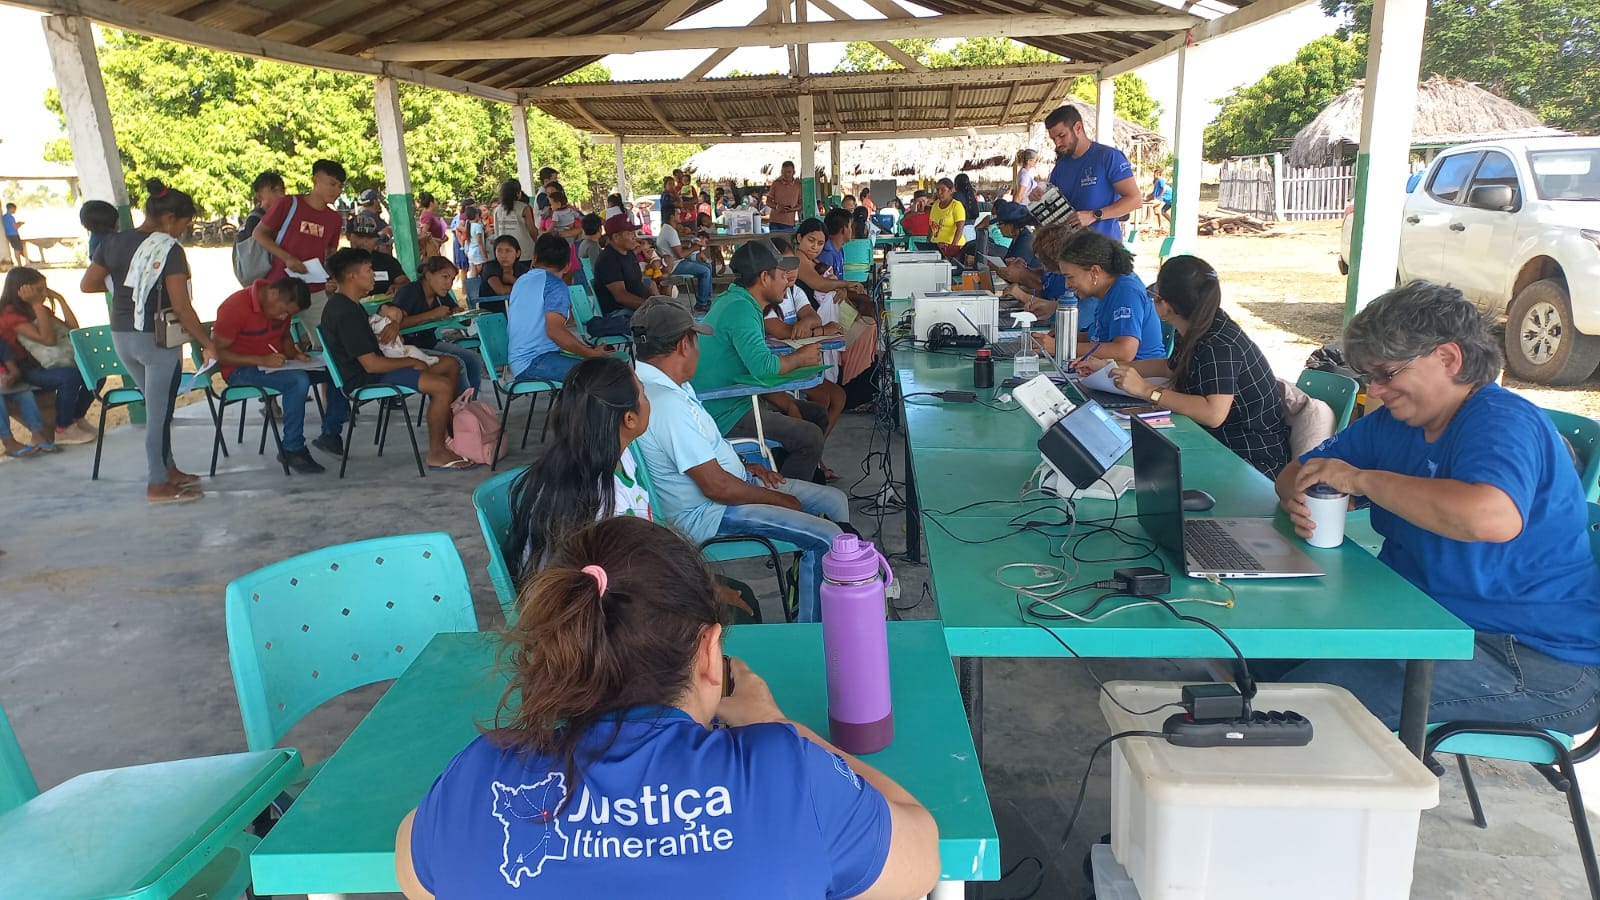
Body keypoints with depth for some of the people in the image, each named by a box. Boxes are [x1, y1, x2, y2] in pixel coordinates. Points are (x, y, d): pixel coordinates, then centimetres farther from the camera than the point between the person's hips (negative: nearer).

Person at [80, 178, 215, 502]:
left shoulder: (113, 241, 5)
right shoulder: (169, 250, -15)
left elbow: (87, 285, 10)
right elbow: (181, 307, -19)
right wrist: (207, 343, -12)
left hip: (120, 336, 7)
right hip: (157, 339, -7)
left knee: (156, 406, 20)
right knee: (159, 412, 2)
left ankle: (168, 469, 30)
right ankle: (159, 485, 10)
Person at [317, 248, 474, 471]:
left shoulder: (343, 303, 12)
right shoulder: (346, 313, -22)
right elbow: (371, 364, -25)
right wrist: (411, 362, -12)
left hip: (372, 368, 11)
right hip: (363, 379, -11)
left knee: (451, 365, 10)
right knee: (443, 386, -25)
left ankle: (448, 431, 18)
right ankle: (437, 454, -13)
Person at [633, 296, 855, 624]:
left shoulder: (655, 384, 4)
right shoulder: (668, 403, -29)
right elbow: (716, 487, -27)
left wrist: (745, 466, 10)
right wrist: (778, 499, -12)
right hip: (708, 513, -11)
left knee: (835, 500, 10)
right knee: (827, 537, -18)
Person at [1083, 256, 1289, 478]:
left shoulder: (1219, 346, -25)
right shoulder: (1197, 332, 4)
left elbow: (1214, 414, -36)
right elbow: (1170, 367, 25)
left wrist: (1147, 390, -30)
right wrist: (1109, 367, 20)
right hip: (1223, 445, 9)